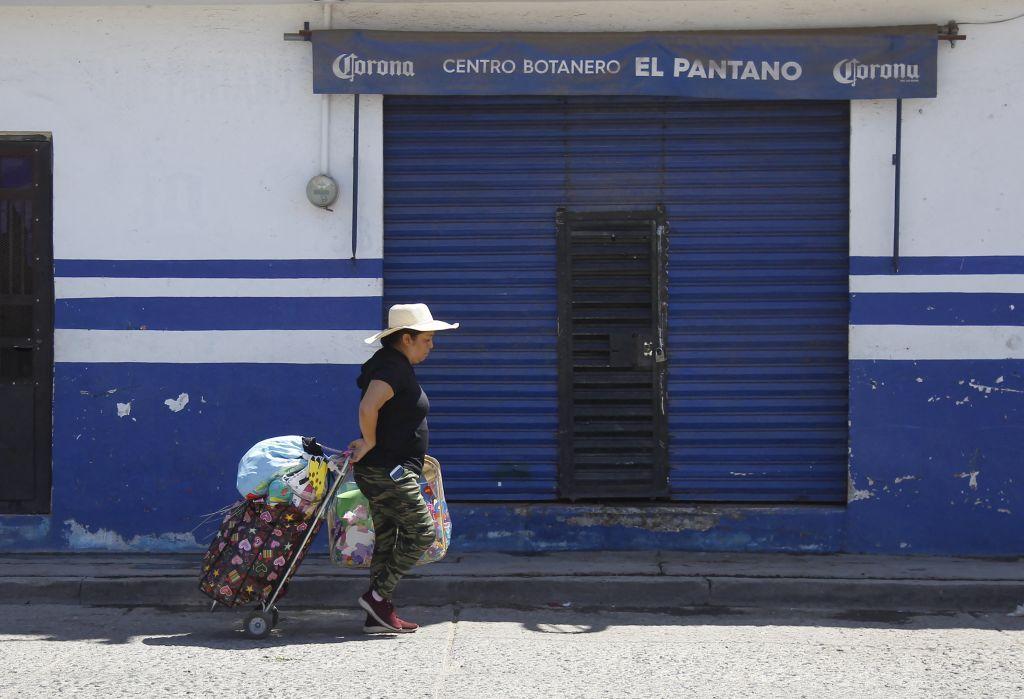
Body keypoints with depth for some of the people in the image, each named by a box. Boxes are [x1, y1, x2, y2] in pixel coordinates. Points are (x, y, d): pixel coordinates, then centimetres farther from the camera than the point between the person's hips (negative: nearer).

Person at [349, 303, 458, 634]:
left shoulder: (394, 365, 18)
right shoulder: (393, 367, -16)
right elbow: (367, 408, -30)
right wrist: (370, 443, -18)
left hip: (389, 471, 10)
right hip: (387, 470, -10)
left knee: (386, 539, 10)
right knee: (421, 532, -7)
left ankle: (379, 616, 12)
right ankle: (377, 595, -4)